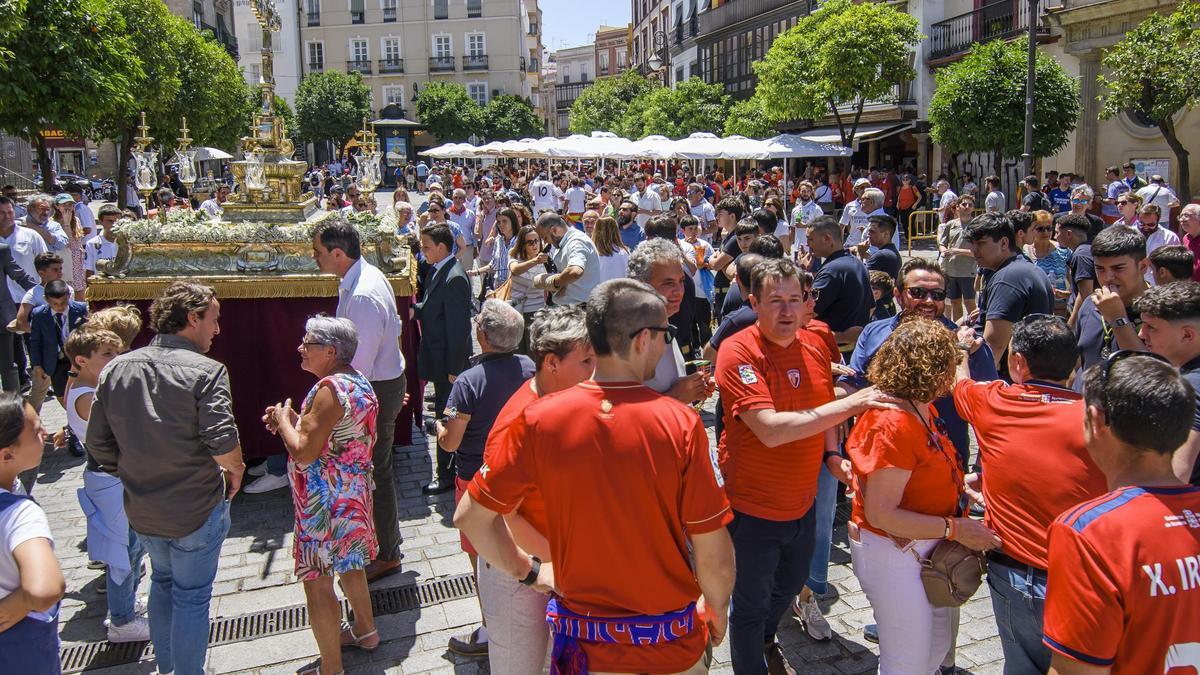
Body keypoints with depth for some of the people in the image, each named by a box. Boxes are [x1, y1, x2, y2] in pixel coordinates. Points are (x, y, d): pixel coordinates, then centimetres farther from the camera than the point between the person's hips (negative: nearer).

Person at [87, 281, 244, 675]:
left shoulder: (116, 369, 0)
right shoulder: (204, 371, -19)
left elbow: (98, 443, 3)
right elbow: (222, 440, -27)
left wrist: (133, 476, 16)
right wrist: (235, 471, -7)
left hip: (141, 509, 6)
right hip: (196, 510, -6)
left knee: (162, 581, 27)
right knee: (192, 596, 10)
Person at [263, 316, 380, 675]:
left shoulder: (330, 389, -25)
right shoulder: (358, 381, 5)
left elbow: (303, 453, -26)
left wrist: (283, 420, -9)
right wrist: (294, 419, 5)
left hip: (326, 502, -10)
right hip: (353, 492, 10)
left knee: (317, 581, 3)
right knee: (349, 564, 27)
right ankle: (365, 631, 45)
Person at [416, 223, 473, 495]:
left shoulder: (453, 278, -23)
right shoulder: (438, 271, 7)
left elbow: (457, 327, -23)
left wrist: (454, 368, -20)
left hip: (448, 361, -10)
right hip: (441, 359, 10)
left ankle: (447, 475, 14)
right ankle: (447, 468, 35)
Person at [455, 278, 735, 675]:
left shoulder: (538, 420, -15)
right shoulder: (681, 424, -20)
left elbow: (470, 516, -10)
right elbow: (713, 552, -16)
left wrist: (529, 571, 5)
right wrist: (718, 609, 4)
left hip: (584, 641, 1)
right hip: (672, 641, -1)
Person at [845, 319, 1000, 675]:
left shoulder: (923, 410, 3)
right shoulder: (893, 425, -28)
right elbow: (880, 514, -28)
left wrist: (960, 483, 0)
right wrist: (955, 528, -24)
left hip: (928, 548, 10)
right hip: (894, 552, -10)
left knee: (938, 645, 25)